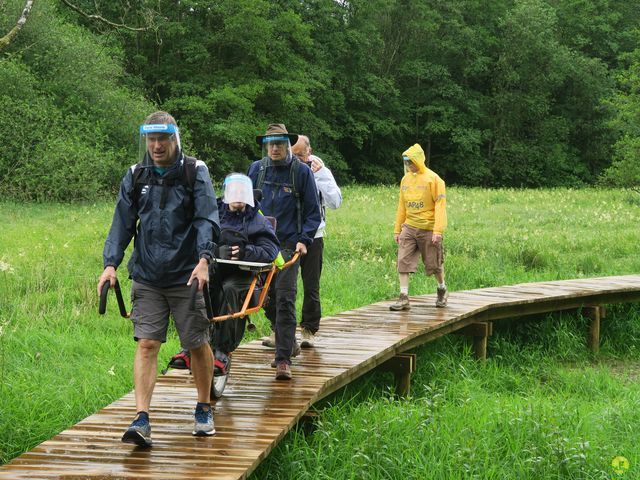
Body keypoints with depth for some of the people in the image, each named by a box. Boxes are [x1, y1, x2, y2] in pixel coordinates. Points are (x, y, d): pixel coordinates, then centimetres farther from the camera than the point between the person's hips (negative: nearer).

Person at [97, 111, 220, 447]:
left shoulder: (195, 173, -1)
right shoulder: (135, 177, 7)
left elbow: (207, 218, -8)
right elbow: (122, 223, 8)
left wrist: (203, 259, -22)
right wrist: (111, 263, -4)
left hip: (186, 276, -2)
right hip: (147, 277, 2)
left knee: (198, 344, 7)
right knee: (146, 344, -7)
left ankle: (204, 408, 27)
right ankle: (141, 420, -11)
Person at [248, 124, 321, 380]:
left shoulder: (301, 171, -2)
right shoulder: (256, 169, 6)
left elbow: (313, 212, 2)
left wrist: (304, 239, -10)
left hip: (288, 245, -4)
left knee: (284, 299, -12)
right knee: (268, 300, 11)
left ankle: (283, 359, -12)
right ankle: (287, 344, 31)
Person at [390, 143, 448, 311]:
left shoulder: (433, 179, -10)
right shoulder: (406, 179, 9)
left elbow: (440, 205, -13)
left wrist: (438, 231, -19)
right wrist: (397, 229, 14)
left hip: (428, 229, -5)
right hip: (409, 228, 5)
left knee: (434, 264, 7)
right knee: (403, 262, -6)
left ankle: (442, 290, 32)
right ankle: (404, 298, -5)